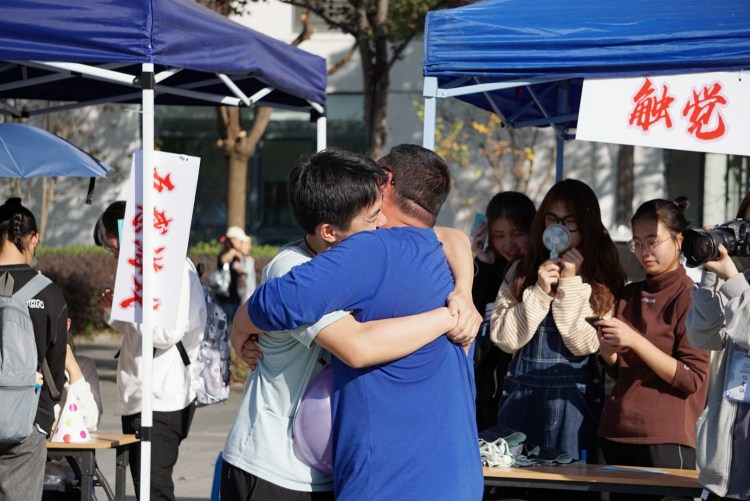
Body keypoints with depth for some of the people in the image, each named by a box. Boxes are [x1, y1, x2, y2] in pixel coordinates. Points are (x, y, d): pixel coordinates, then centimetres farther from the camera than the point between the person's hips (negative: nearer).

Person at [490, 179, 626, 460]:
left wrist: (570, 284, -10)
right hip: (521, 397, 2)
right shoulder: (521, 272, 8)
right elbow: (503, 338, -1)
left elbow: (585, 344, -9)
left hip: (574, 401, -2)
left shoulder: (602, 279, 1)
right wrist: (539, 291, -10)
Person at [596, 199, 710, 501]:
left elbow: (692, 379, -14)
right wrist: (607, 350, -4)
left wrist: (634, 341, -20)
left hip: (666, 441, -6)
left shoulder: (690, 297, -7)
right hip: (618, 434, 6)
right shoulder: (629, 295, 11)